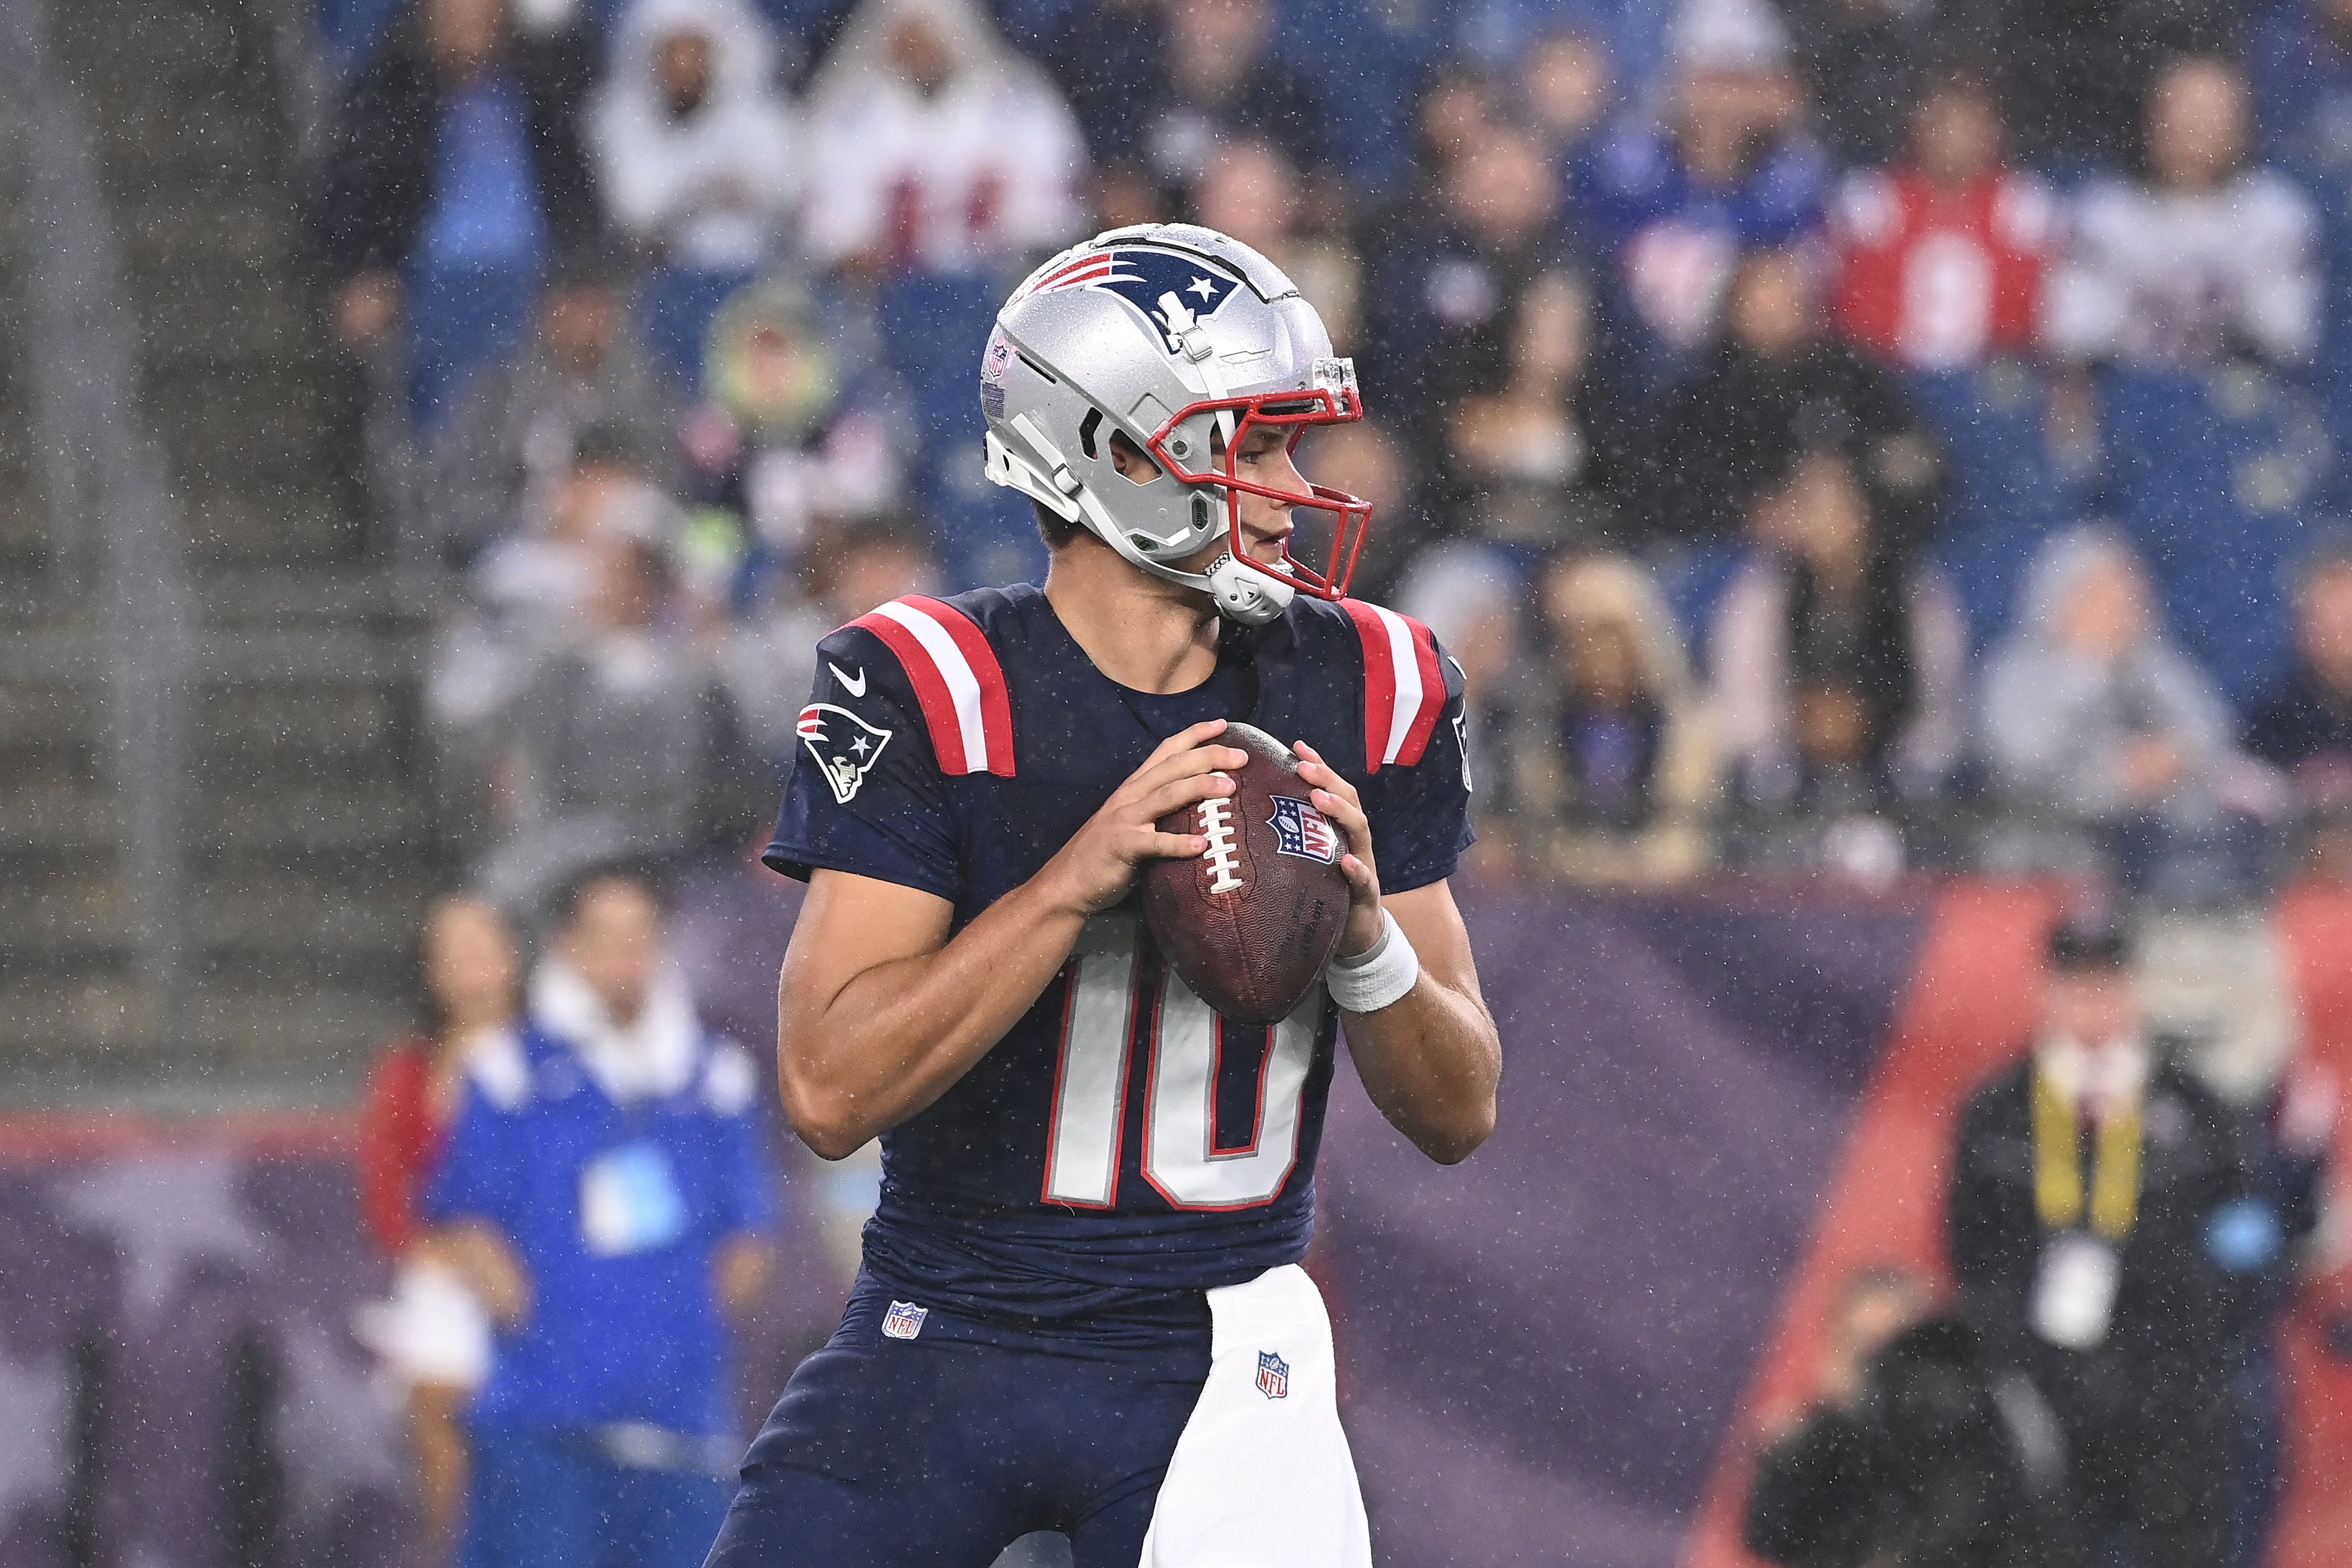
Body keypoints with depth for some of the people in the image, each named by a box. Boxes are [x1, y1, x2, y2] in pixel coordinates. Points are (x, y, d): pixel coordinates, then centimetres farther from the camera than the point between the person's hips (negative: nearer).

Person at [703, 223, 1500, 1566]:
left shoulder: (1366, 694, 1)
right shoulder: (930, 691, -10)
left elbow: (1459, 1116, 4)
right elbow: (832, 1089, -18)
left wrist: (1366, 937, -16)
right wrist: (1076, 882, -26)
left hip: (1212, 1364, 1)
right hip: (942, 1342, -1)